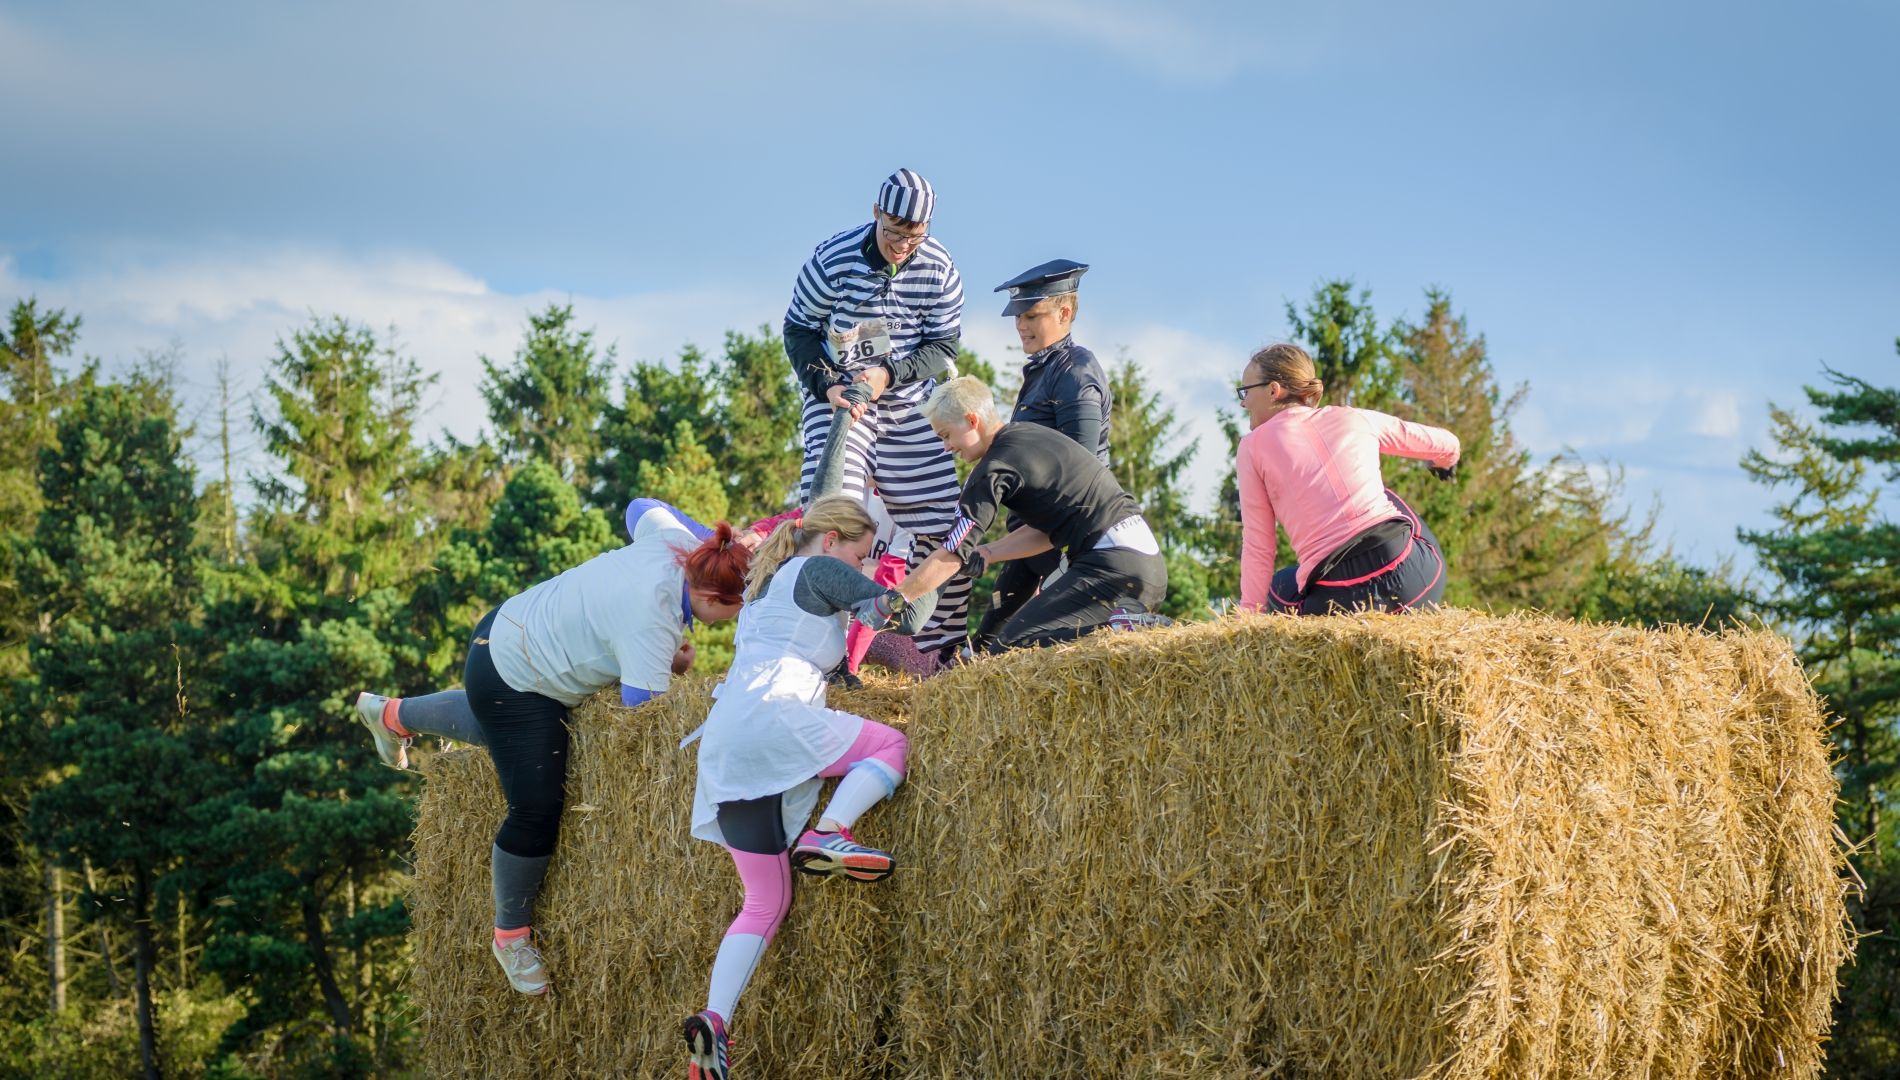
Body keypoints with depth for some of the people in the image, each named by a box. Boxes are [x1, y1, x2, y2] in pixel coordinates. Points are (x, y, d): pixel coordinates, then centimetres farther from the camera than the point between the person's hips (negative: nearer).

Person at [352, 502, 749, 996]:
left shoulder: (679, 543, -12)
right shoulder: (652, 618, -36)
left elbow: (646, 514, 11)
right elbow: (642, 709, -34)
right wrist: (674, 665, -15)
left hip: (511, 631, 10)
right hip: (512, 681, -10)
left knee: (497, 724, 38)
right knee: (536, 809, -8)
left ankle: (392, 714, 62)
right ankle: (511, 937, 12)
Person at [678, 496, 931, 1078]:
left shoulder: (764, 581, 31)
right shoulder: (819, 571, 6)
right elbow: (901, 614, 0)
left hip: (723, 747, 8)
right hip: (772, 720, -8)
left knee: (766, 903, 10)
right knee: (890, 743, 7)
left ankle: (714, 1021, -8)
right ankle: (826, 834, -17)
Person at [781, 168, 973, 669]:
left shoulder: (939, 270, -9)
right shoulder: (833, 260, -15)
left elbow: (944, 346, -1)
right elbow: (799, 330, -3)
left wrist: (890, 374, -16)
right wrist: (826, 386, -17)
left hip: (910, 407, 3)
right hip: (838, 400, -3)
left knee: (940, 525, -1)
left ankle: (941, 645, 10)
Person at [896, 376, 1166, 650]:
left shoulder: (996, 469, -10)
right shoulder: (1032, 435, 18)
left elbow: (950, 558, -11)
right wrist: (987, 553, 16)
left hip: (1112, 563, -10)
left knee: (1008, 650, -13)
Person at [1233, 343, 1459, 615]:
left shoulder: (1253, 447, 7)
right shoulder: (1355, 418, 15)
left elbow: (1257, 546, 5)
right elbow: (1446, 445, 30)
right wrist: (1445, 463, 54)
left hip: (1339, 599, -4)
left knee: (1279, 584, 33)